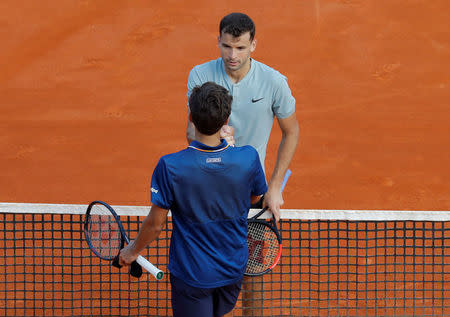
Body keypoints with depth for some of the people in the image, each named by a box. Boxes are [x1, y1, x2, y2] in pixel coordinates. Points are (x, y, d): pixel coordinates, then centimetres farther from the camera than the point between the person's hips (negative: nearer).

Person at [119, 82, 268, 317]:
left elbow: (155, 224, -14)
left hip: (192, 276, -3)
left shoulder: (170, 167, -27)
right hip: (234, 270, 3)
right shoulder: (248, 158, -20)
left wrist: (132, 251, 7)